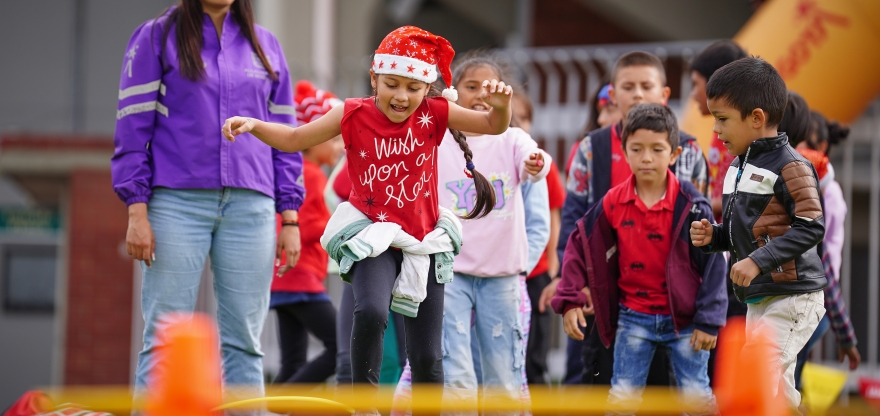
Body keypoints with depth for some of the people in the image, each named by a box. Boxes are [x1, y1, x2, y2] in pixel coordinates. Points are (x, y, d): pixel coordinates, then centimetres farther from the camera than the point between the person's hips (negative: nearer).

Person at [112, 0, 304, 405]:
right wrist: (137, 212, -7)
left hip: (250, 206, 3)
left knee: (244, 341, 1)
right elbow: (132, 128, 1)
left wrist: (290, 219, 9)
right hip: (177, 203, -3)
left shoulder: (265, 46, 16)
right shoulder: (156, 38, 6)